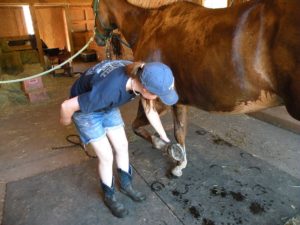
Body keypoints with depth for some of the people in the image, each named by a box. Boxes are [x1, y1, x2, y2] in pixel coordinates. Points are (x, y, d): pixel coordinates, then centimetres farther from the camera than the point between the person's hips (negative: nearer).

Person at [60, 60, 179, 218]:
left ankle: (126, 185, 34)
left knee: (122, 146, 9)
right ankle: (109, 197, 25)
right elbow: (67, 106, -31)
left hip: (108, 106, 6)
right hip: (85, 109, -6)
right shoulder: (111, 89, -44)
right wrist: (66, 120, -9)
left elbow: (151, 111, -4)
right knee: (106, 156, -2)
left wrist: (164, 137, 6)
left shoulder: (141, 77, -22)